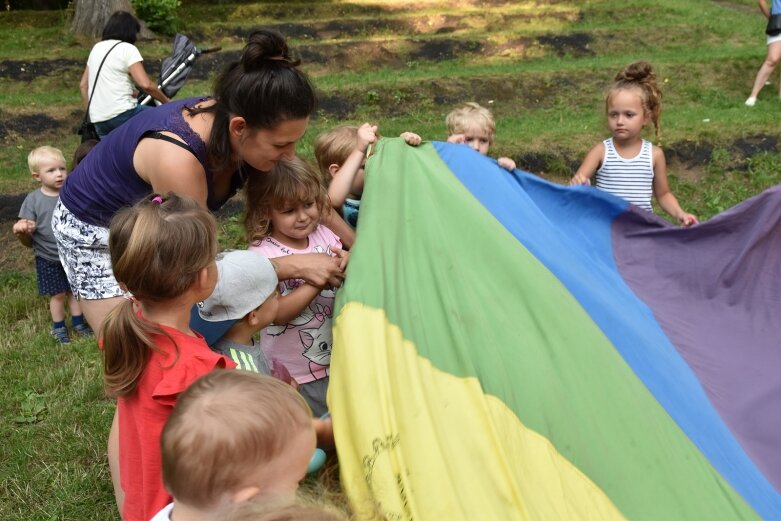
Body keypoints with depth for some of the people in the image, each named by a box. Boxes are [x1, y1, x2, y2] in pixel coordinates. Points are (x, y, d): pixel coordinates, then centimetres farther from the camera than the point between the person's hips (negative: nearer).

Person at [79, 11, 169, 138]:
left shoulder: (96, 48, 18)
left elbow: (83, 84, 23)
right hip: (122, 115, -7)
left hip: (97, 120, 8)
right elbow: (145, 84, -16)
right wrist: (167, 101, -4)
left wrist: (91, 110, 30)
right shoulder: (127, 48, -4)